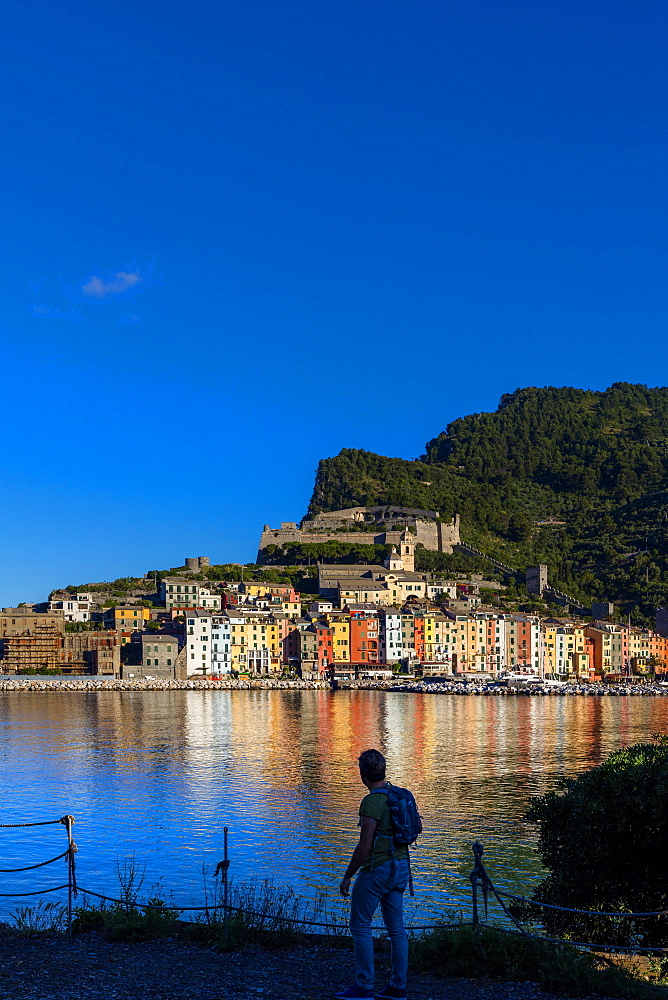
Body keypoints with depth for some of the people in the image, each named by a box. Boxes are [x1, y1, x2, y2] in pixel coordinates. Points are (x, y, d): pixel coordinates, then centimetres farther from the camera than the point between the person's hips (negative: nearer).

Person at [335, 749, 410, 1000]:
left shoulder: (371, 802, -18)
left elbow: (365, 846, -20)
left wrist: (347, 876, -11)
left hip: (377, 869, -8)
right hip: (400, 866, 9)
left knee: (360, 926, 1)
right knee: (396, 928, 10)